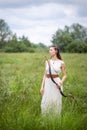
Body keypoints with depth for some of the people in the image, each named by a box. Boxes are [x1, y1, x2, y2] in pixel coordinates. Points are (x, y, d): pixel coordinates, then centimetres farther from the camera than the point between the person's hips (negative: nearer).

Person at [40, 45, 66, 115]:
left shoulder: (61, 63, -3)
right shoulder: (47, 62, 7)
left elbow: (64, 75, 3)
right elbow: (45, 75, 9)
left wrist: (61, 82, -15)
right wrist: (42, 86, 4)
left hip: (56, 84, -3)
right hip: (47, 83, 3)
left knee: (56, 102, 4)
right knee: (46, 102, 4)